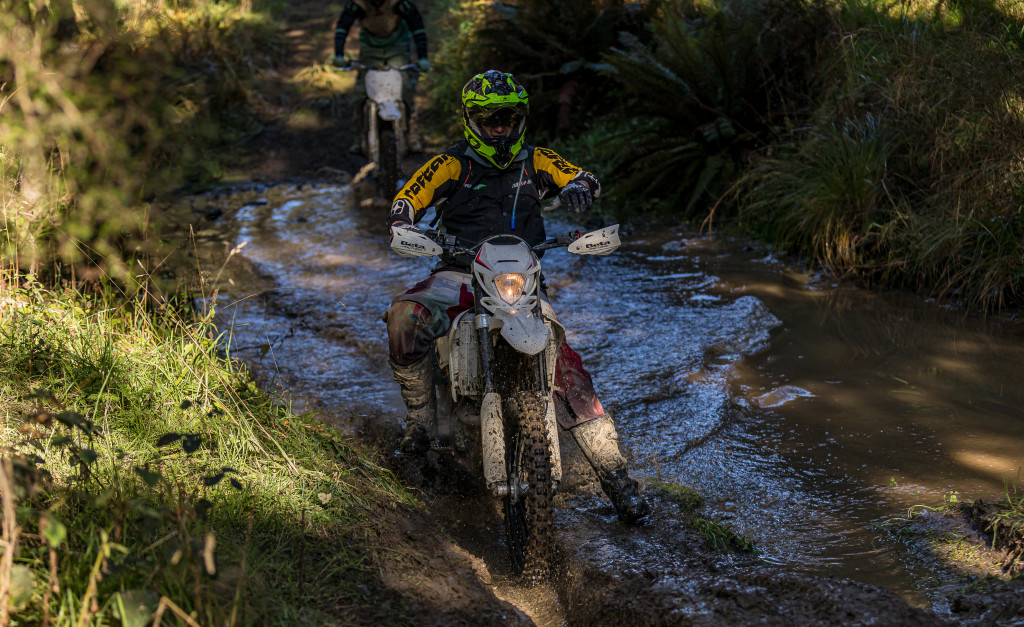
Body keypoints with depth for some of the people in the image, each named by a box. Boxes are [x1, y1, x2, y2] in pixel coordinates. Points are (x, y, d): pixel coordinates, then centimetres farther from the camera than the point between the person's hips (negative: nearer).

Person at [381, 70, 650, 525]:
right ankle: (420, 416, -10)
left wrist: (576, 187, -23)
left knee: (566, 368, -14)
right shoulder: (453, 164, 4)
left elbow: (583, 179, 2)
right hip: (459, 277, -1)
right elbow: (406, 201, -2)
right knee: (405, 318, -31)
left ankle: (615, 474, -10)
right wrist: (405, 227, -26)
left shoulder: (535, 160, 11)